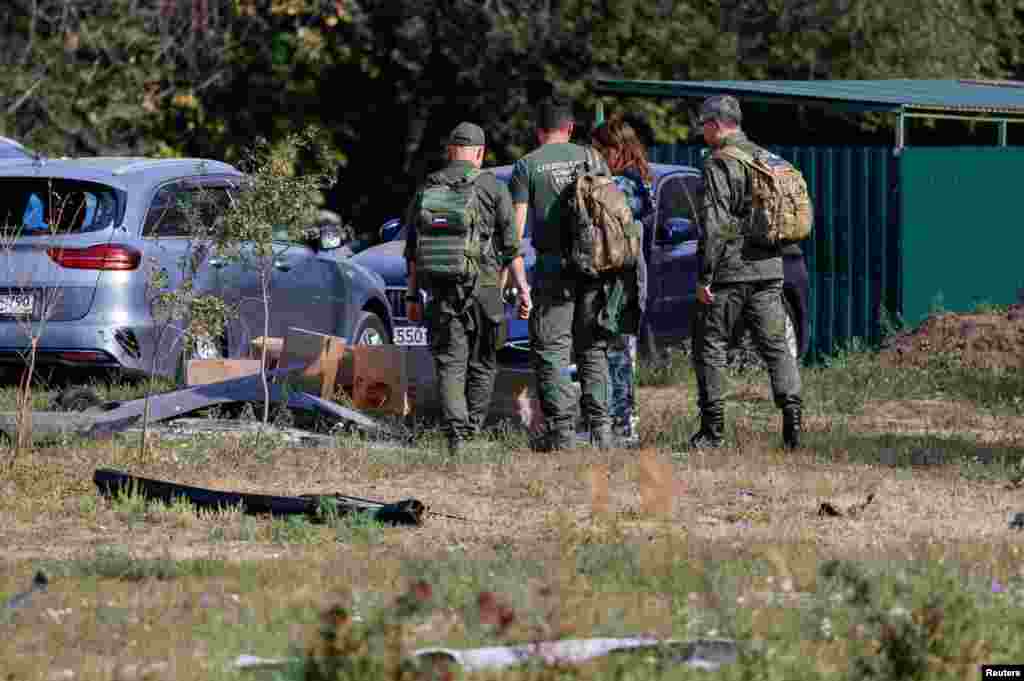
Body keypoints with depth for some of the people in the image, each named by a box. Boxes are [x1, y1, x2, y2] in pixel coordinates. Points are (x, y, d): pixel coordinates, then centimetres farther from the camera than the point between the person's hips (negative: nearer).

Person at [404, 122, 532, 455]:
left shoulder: (427, 189, 8)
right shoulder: (493, 188, 0)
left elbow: (413, 249, 9)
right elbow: (510, 245, -3)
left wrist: (413, 295, 14)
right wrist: (523, 288, 1)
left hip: (442, 289, 1)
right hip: (484, 288, -1)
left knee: (450, 365, 0)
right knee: (482, 365, 11)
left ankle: (455, 432, -15)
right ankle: (474, 431, 11)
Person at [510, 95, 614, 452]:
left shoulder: (527, 166, 2)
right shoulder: (590, 158, 9)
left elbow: (516, 225, -4)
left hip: (554, 266, -3)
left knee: (550, 350, 0)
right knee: (593, 349, 11)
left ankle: (562, 429, -8)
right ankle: (600, 427, 5)